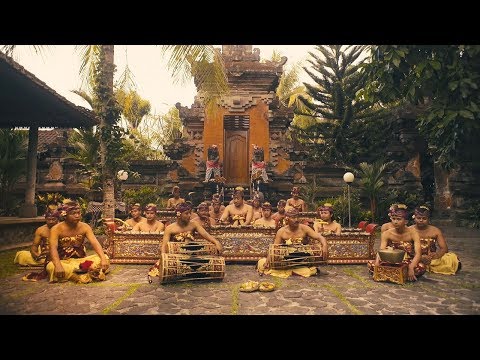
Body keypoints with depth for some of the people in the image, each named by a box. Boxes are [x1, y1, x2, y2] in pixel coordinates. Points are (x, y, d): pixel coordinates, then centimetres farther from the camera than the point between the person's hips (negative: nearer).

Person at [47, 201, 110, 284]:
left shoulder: (84, 227, -4)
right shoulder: (56, 229, -10)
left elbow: (95, 243, -15)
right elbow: (53, 248, -24)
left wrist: (103, 259, -32)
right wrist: (58, 266, -42)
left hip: (81, 260, 3)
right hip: (64, 262, -2)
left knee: (105, 258, -18)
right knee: (51, 267, -36)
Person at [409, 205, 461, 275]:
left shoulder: (435, 231, 4)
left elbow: (444, 248, -1)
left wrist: (437, 254, -24)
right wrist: (420, 257, -26)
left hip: (432, 258, 2)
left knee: (452, 258, -18)